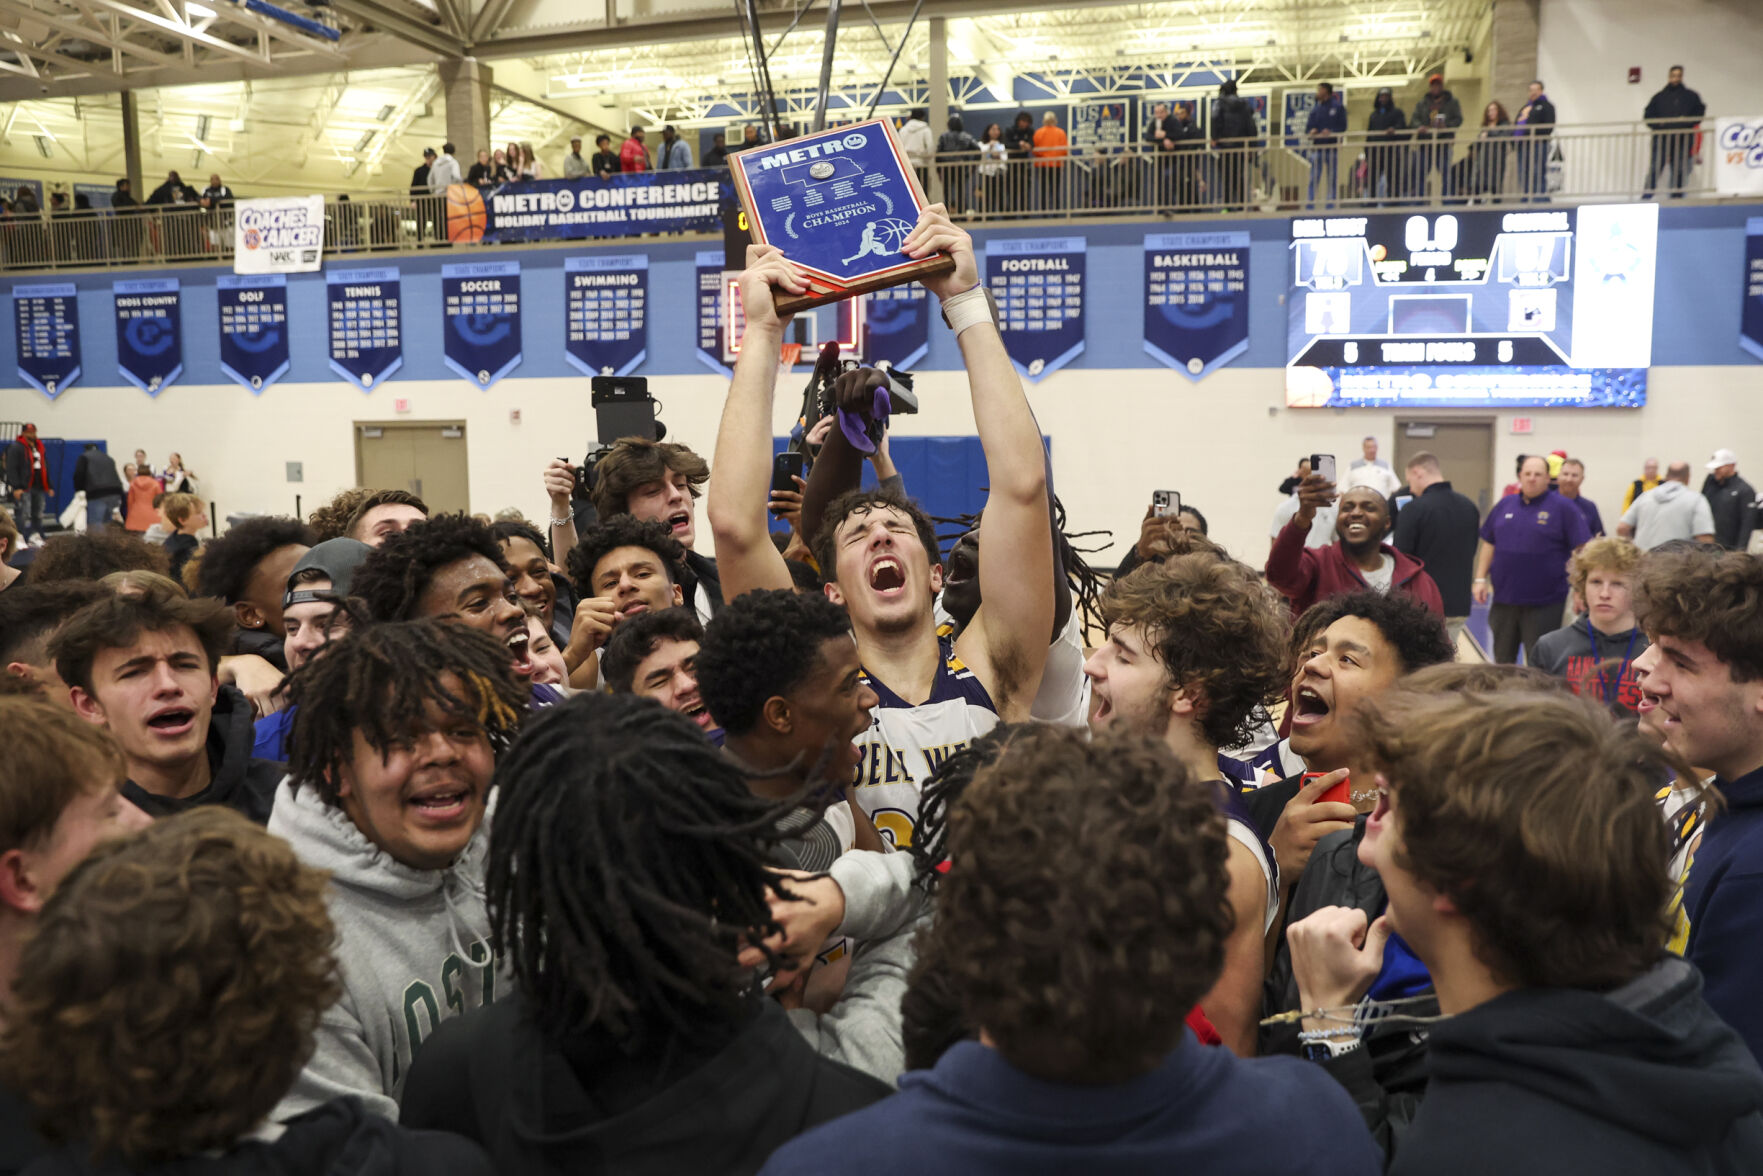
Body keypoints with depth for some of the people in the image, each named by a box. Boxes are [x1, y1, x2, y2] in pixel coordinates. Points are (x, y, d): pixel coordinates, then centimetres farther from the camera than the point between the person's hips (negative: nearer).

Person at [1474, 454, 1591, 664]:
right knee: (1502, 660, 15)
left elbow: (1582, 549, -6)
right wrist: (1481, 579, 6)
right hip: (1504, 599, 4)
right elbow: (1489, 544, 13)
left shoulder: (1563, 508, -4)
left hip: (1544, 604, -4)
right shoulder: (1505, 505, 8)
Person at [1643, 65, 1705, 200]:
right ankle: (1646, 196, -14)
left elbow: (1700, 112, 11)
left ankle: (1677, 196, 6)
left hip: (1682, 140, 1)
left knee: (1679, 170, 1)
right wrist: (1658, 125, -6)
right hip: (1661, 138, -1)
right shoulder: (1659, 97, 13)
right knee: (1654, 168, -12)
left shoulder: (1691, 96, 13)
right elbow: (1648, 115, 11)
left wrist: (1687, 122, -6)